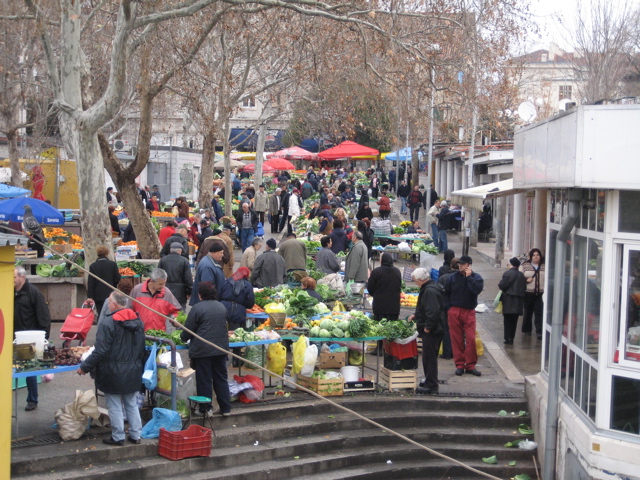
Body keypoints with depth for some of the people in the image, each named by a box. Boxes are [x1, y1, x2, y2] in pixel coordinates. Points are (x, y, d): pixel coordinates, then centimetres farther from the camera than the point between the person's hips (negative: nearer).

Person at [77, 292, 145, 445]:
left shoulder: (108, 323, -19)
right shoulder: (138, 322, 4)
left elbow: (100, 351, -20)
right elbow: (142, 349, 14)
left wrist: (85, 367, -9)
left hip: (113, 373, -6)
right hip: (133, 373, 7)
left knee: (115, 406, 5)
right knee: (132, 404, 16)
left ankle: (118, 437, 11)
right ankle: (135, 435, 20)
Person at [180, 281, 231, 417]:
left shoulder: (197, 308, -10)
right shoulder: (222, 307, 9)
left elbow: (188, 330, -6)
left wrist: (183, 338, 13)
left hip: (202, 350, -5)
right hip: (221, 348, 5)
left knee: (204, 380, 4)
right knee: (221, 378, 12)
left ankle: (206, 409, 8)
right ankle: (226, 408, 15)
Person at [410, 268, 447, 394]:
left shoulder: (429, 291, -21)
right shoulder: (433, 287, 14)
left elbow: (433, 312, -28)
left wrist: (428, 327, -22)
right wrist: (416, 316, 25)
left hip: (431, 331, -11)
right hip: (435, 329, 11)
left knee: (429, 357, -5)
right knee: (430, 356, 19)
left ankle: (431, 385, 0)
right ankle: (430, 381, 28)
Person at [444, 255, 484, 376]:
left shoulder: (476, 277, 1)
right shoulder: (453, 277, 6)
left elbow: (477, 289, -18)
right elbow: (446, 292, 10)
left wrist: (469, 277, -13)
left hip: (469, 312, -1)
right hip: (454, 311, 2)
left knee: (471, 339, -6)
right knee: (456, 339, 3)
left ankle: (470, 365, 4)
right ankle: (459, 365, 11)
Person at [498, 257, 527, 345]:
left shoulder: (507, 273, -11)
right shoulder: (522, 275, 9)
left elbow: (502, 286, -14)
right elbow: (524, 288, 12)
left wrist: (500, 286, 6)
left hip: (508, 301, -5)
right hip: (518, 302, 5)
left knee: (507, 320, 0)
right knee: (514, 321, 11)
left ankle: (508, 338, -4)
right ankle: (511, 338, 14)